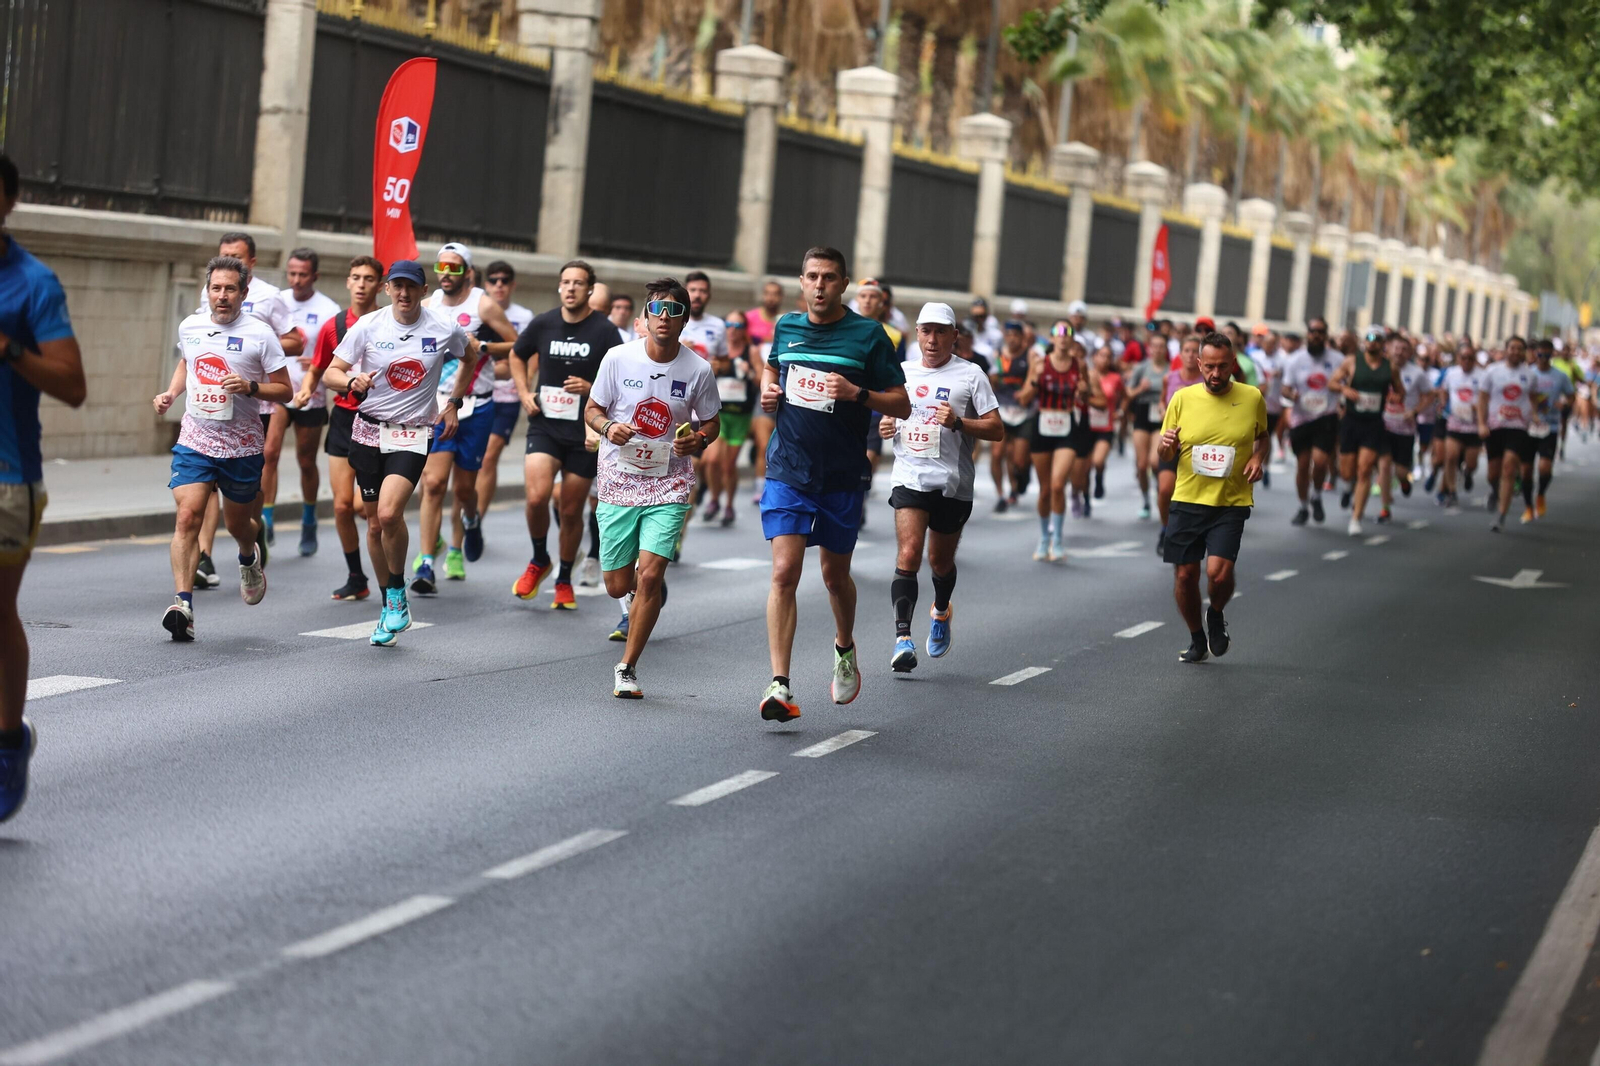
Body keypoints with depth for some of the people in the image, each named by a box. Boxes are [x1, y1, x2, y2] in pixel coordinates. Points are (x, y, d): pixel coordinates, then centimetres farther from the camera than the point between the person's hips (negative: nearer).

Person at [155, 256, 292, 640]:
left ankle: (251, 557, 52)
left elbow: (284, 391, -3)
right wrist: (170, 394, 9)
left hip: (242, 446, -2)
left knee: (237, 524, 14)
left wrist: (250, 387, -21)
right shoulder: (190, 327, 4)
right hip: (195, 439, 2)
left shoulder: (260, 335, -8)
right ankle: (183, 604, -21)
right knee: (188, 517, -17)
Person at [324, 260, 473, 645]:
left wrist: (454, 403, 12)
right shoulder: (368, 326, -5)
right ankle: (391, 607, 24)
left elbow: (472, 355, 17)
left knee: (389, 514, -23)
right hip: (369, 431, 2)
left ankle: (397, 595, -1)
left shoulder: (444, 327, -4)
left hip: (414, 434, -2)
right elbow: (331, 372, -2)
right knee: (375, 524, 7)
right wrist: (352, 380, -24)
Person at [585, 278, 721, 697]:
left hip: (669, 485, -1)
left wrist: (699, 440, -13)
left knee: (649, 575, -16)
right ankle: (643, 596, 44)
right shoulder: (618, 358, -5)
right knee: (618, 585, 4)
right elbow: (592, 410, 5)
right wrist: (608, 427, -17)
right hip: (619, 479, 1)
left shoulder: (698, 369, -4)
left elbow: (710, 424, 10)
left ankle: (627, 667, 0)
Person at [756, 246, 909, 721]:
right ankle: (780, 686, -12)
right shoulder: (786, 327, 6)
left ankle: (845, 648, 43)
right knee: (784, 572, -11)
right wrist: (768, 391, 5)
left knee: (835, 575, 12)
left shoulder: (868, 334, -4)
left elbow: (902, 404, -3)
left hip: (842, 477, -1)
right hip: (787, 470, 1)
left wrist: (857, 393, -19)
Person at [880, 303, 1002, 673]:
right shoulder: (901, 372, 9)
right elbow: (891, 411, 26)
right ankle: (903, 638, -21)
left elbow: (997, 429, -3)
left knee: (940, 561, 12)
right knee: (908, 554, -17)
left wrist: (959, 423, -19)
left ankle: (942, 612, 45)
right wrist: (885, 426, 3)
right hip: (910, 477, 1)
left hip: (953, 484, -1)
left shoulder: (970, 374, -1)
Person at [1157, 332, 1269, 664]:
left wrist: (1258, 457, -2)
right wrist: (1167, 446, -16)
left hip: (1232, 502, -2)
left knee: (1218, 572, -17)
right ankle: (1197, 639, 28)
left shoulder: (1252, 397, 0)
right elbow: (1165, 455, 8)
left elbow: (1263, 435, 19)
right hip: (1187, 500, 2)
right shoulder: (1182, 399, 0)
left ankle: (1216, 616, 16)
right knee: (1185, 575, 4)